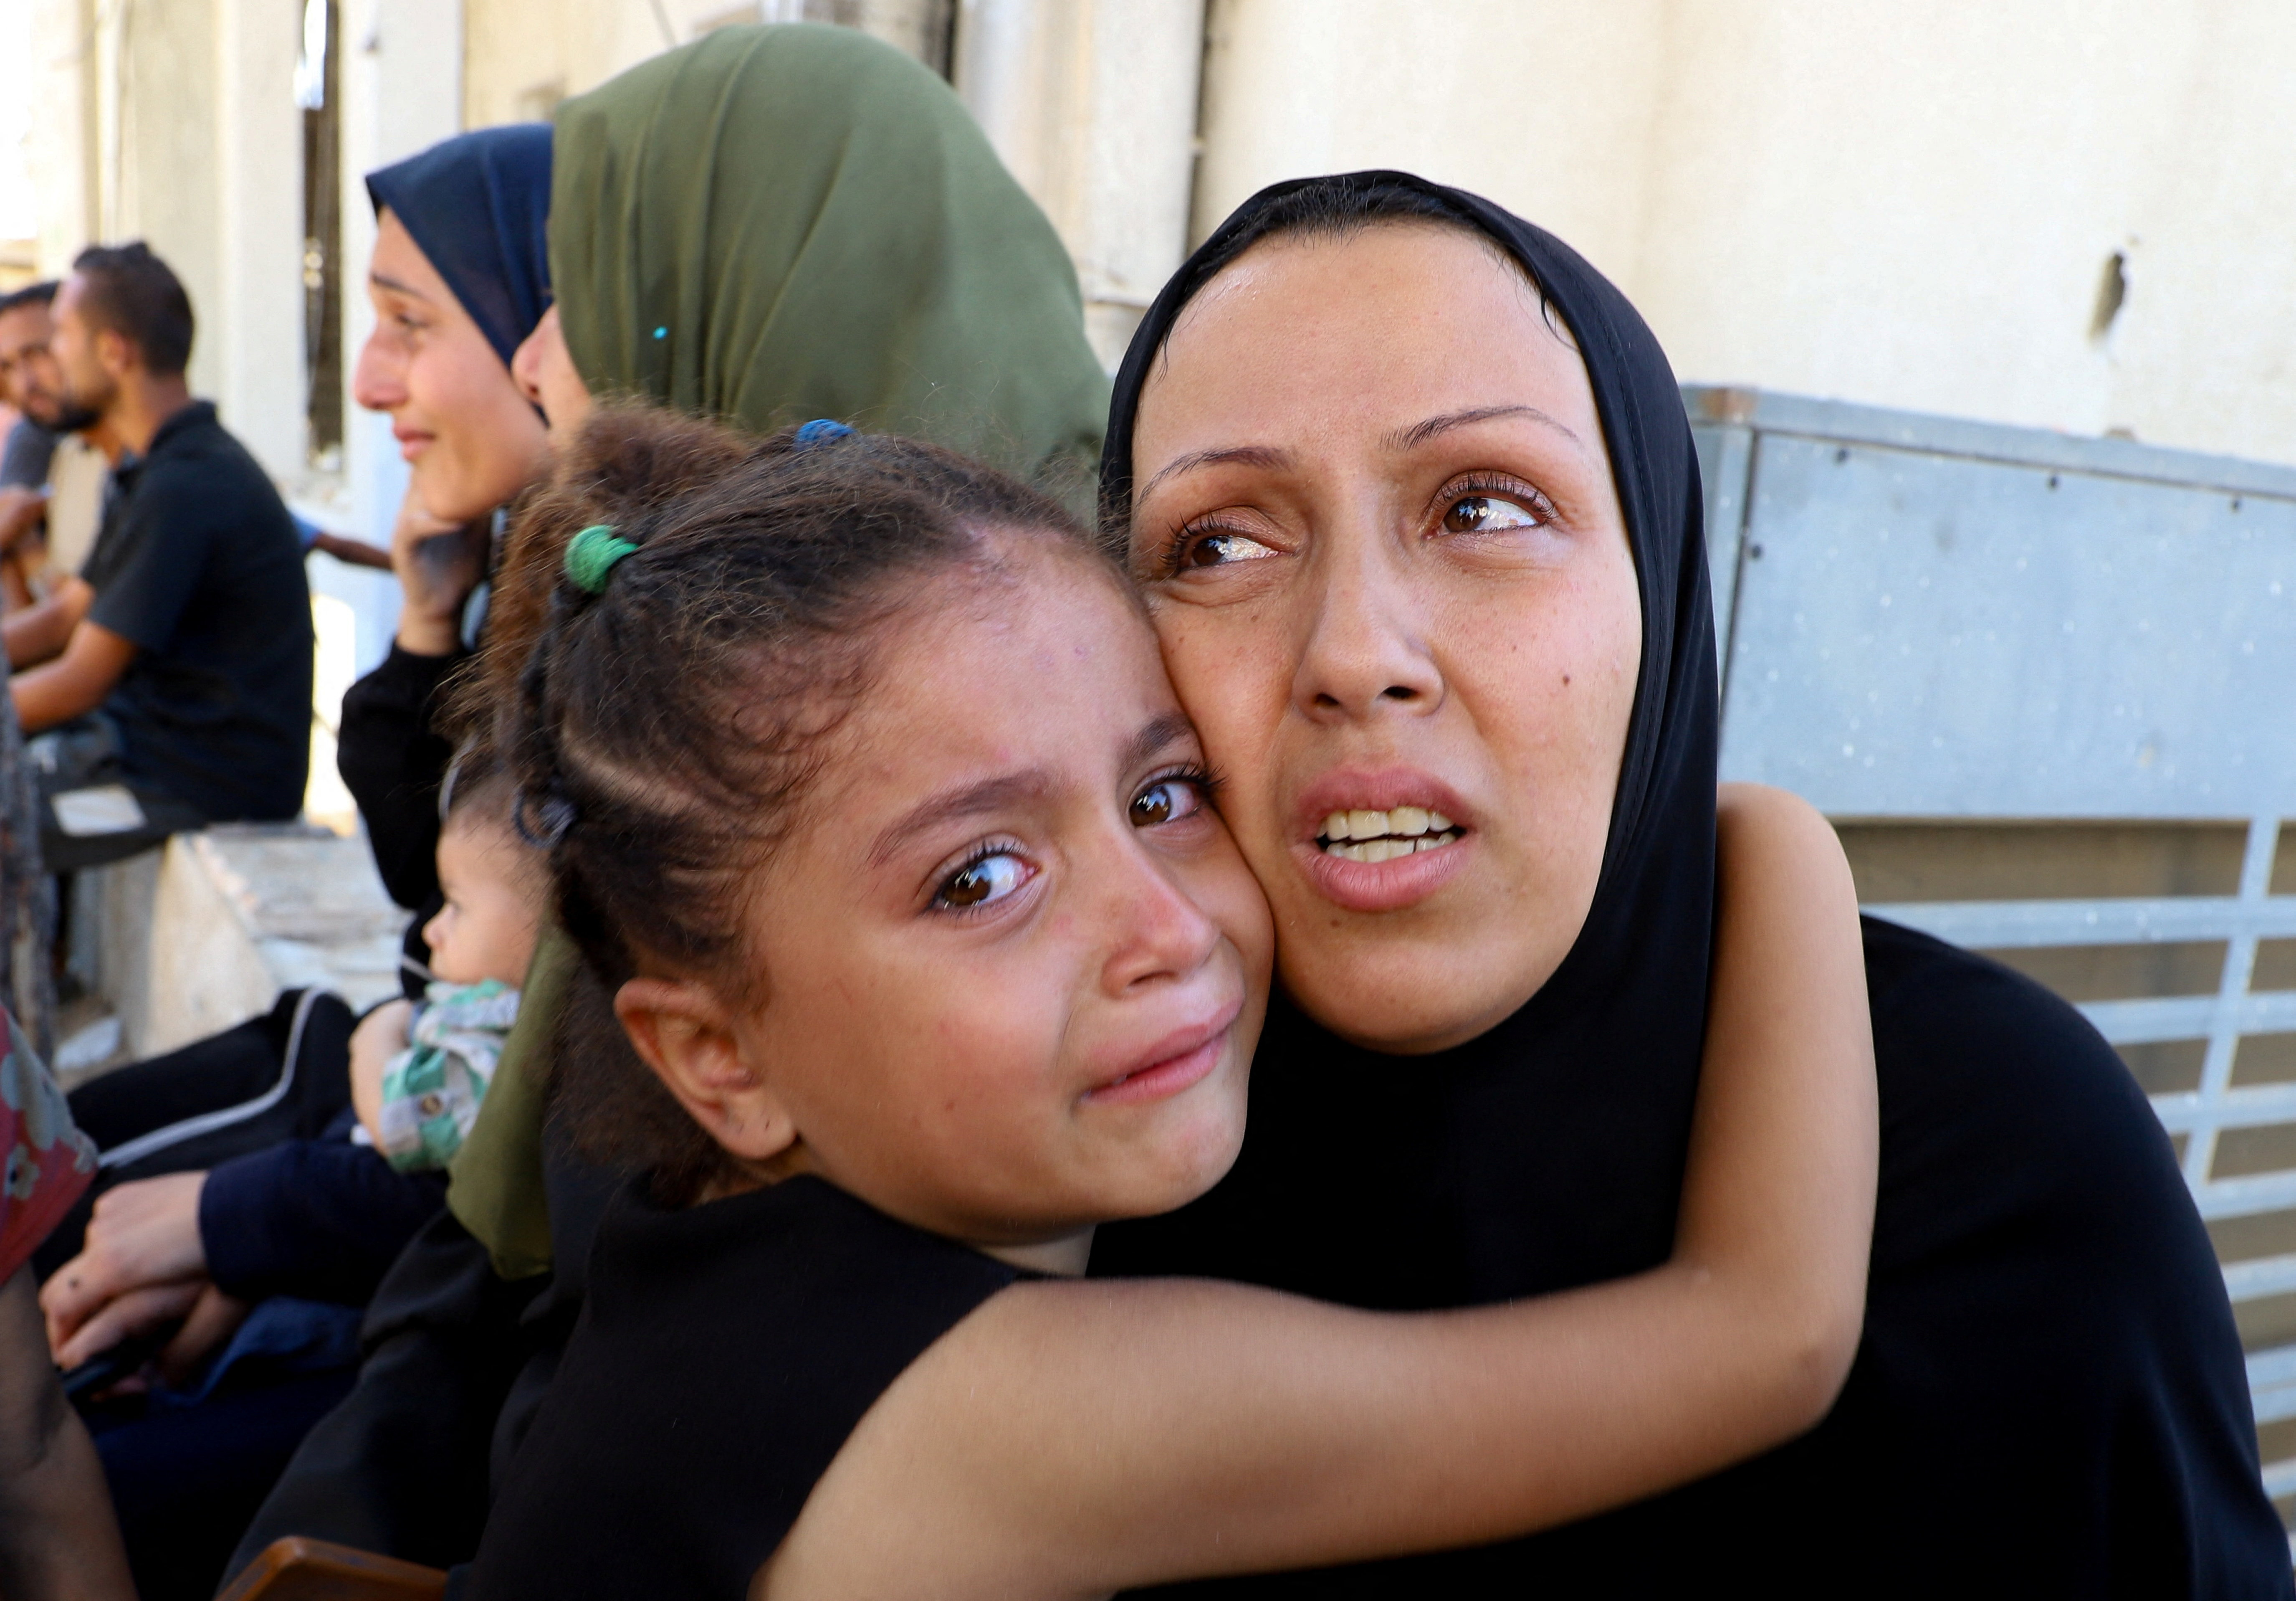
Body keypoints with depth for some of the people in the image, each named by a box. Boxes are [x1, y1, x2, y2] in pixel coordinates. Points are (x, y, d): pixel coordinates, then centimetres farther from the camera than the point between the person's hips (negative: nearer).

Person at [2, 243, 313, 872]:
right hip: (155, 738, 9)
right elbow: (65, 615, 17)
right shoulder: (158, 470, 12)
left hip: (200, 783, -9)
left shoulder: (183, 489, -20)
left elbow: (79, 683, -16)